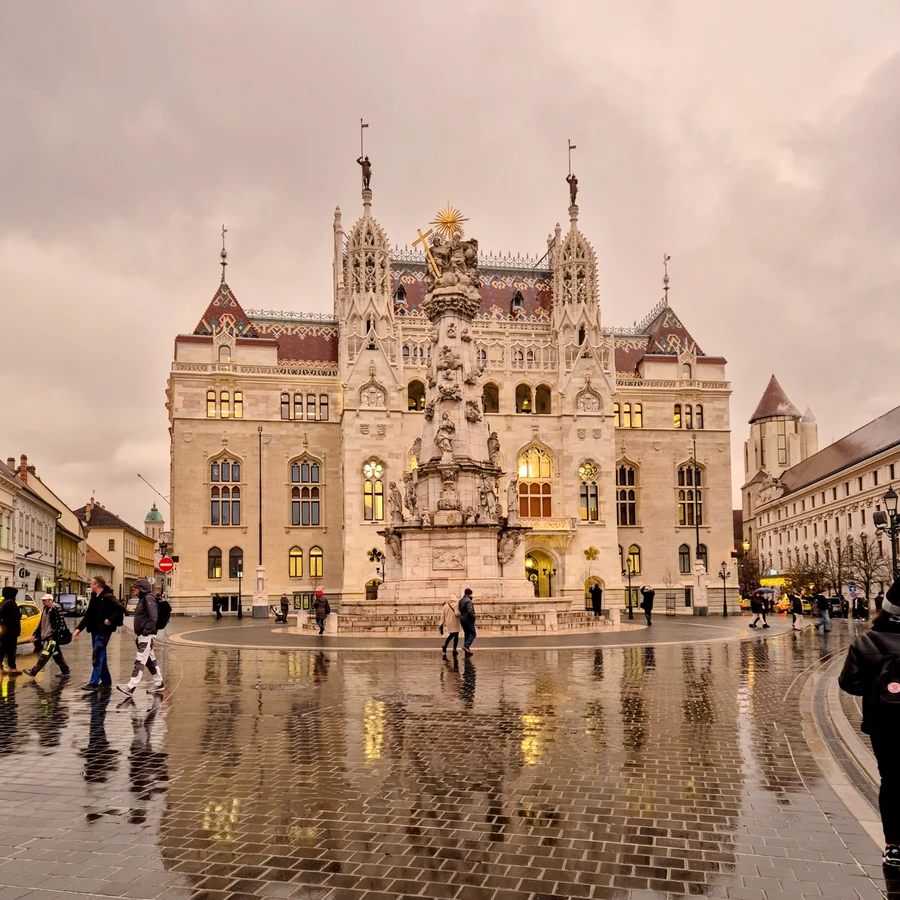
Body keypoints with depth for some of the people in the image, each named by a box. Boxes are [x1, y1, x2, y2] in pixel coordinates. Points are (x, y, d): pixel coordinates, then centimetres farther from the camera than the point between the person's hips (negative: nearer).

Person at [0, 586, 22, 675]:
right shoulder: (11, 603, -18)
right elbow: (16, 615, -22)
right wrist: (20, 613, -5)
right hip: (11, 630, -9)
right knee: (11, 649, -4)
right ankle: (12, 668, -1)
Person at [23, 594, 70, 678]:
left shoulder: (56, 608, -12)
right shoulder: (45, 609, 16)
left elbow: (60, 623, -18)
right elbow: (41, 623, 22)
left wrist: (56, 634, -22)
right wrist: (35, 634, 17)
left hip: (53, 636, -10)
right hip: (46, 636, 10)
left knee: (45, 655, -11)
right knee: (56, 654, 12)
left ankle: (33, 671, -13)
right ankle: (65, 671, 18)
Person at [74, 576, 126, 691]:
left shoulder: (108, 597, -15)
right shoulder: (94, 598, 12)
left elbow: (121, 608, -23)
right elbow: (88, 615, 16)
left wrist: (110, 620, -22)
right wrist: (79, 628, 7)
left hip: (103, 631, -9)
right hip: (95, 631, 9)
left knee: (97, 656, -10)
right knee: (100, 656, 14)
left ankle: (94, 683, -10)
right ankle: (106, 681, 24)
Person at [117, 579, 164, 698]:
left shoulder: (148, 598, -13)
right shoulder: (142, 599, 17)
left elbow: (153, 617, -21)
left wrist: (146, 631, -22)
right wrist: (137, 634, 17)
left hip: (146, 636, -10)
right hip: (141, 635, 10)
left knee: (140, 661, -11)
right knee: (150, 661, 14)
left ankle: (131, 687, -13)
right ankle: (159, 684, 21)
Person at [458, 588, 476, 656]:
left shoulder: (461, 600, 9)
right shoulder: (468, 601, -17)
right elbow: (470, 611, -25)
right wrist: (473, 617, -10)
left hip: (462, 619, 9)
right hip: (468, 619, -8)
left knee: (467, 634, 14)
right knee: (473, 634, -1)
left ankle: (467, 651, 14)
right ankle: (466, 646, -15)